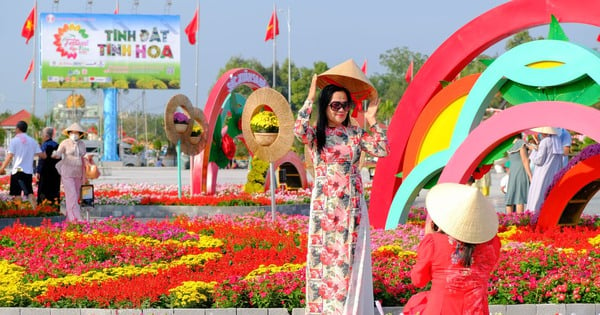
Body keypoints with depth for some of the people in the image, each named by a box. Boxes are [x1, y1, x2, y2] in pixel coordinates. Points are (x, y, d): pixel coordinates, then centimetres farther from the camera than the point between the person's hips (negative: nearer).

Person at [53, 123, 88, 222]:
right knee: (71, 196, -13)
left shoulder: (82, 144, 10)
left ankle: (69, 219, 9)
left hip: (77, 174, 6)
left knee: (76, 196, 3)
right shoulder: (65, 143, -4)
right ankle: (75, 218, -19)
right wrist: (54, 154, -39)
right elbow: (58, 154, -14)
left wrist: (83, 176, 15)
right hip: (67, 173, -6)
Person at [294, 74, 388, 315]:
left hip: (352, 207, 3)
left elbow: (382, 150, -1)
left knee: (351, 259, 3)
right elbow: (298, 130, -24)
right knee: (325, 258, -2)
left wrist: (372, 120, 0)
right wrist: (310, 98, -19)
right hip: (325, 207, -3)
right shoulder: (315, 133, -1)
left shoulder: (355, 133, 8)